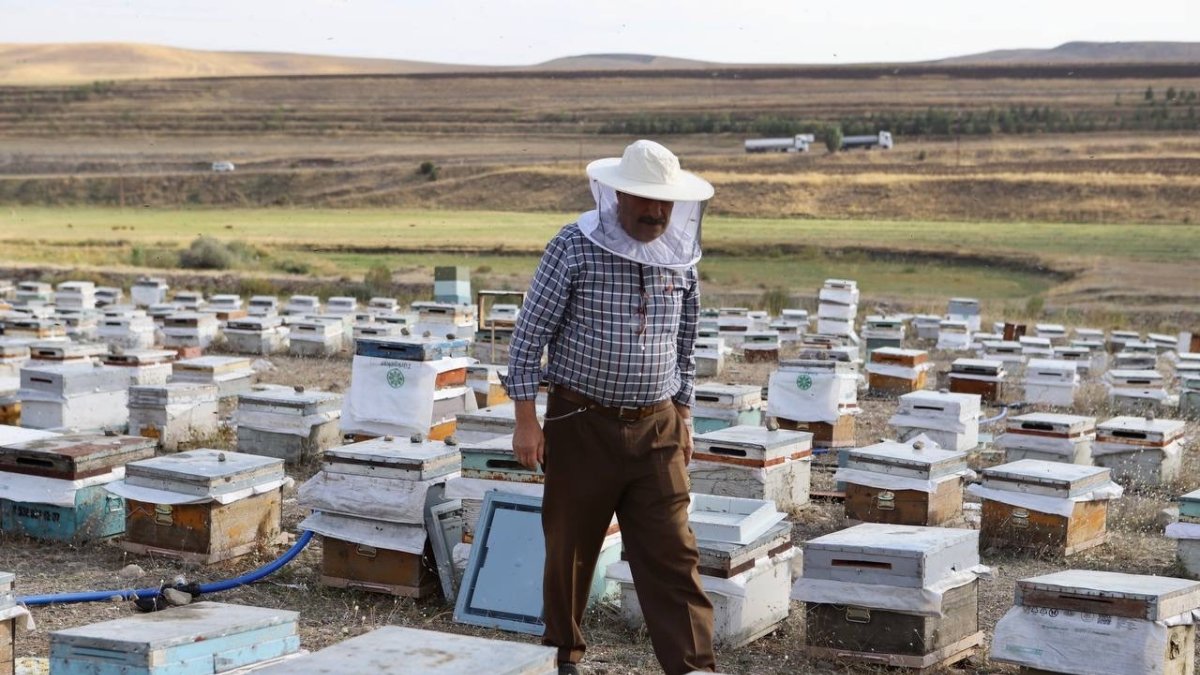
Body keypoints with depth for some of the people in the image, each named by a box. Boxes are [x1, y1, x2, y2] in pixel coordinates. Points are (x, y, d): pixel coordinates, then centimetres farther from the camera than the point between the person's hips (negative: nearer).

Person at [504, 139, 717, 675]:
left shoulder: (681, 256, 5)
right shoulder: (574, 248, -9)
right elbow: (531, 331, -7)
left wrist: (684, 415, 16)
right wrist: (526, 418, -9)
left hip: (656, 427, 3)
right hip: (582, 423, -3)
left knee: (672, 552, -3)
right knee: (571, 546, 9)